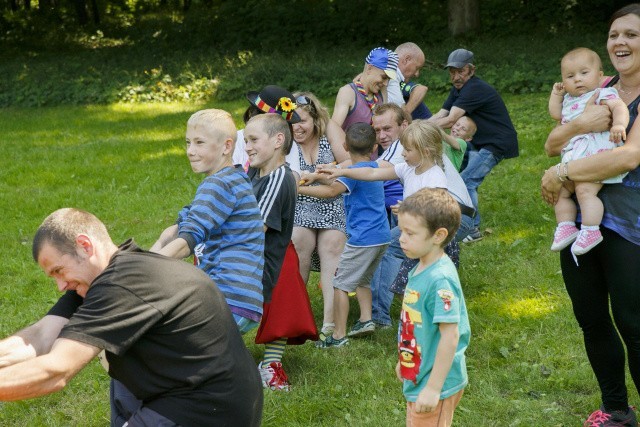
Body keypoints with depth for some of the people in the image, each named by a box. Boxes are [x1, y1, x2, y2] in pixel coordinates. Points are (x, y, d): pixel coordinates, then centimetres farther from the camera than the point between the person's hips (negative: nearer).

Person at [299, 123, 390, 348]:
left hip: (362, 239, -9)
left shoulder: (355, 171, -14)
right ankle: (365, 319, 19)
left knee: (340, 284, -4)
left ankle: (339, 335, -4)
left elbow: (331, 191, -27)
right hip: (381, 237, 9)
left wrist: (299, 188, -24)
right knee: (362, 279, 25)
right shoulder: (373, 168, 12)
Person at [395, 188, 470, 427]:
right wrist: (404, 361, 24)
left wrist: (433, 388, -24)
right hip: (417, 378, 9)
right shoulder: (420, 270, 2)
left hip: (436, 383, -9)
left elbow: (450, 336, -26)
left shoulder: (440, 279, -25)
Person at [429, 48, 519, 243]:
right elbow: (439, 116, 0)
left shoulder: (475, 89, -22)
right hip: (479, 142, 11)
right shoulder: (458, 89, 9)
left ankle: (473, 229, -9)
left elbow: (450, 120, -29)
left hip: (498, 143, -11)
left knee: (467, 181, -18)